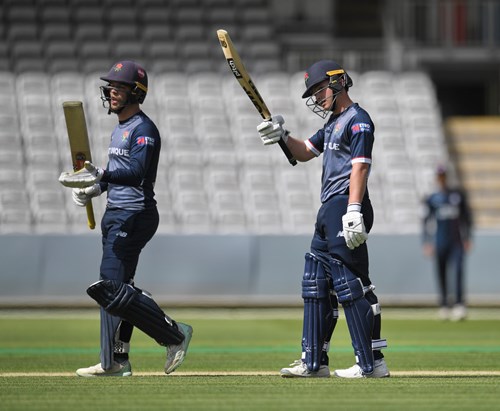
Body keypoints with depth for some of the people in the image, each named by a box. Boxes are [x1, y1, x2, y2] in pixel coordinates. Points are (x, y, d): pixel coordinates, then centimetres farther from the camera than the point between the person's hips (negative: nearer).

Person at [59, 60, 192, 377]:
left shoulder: (143, 129, -13)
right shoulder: (120, 129, 18)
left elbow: (137, 172, -27)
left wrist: (102, 175, -40)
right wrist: (93, 189, 11)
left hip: (134, 216, -10)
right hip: (116, 214, 10)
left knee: (114, 289, -16)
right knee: (112, 288, 10)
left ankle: (175, 335, -7)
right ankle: (115, 362, 15)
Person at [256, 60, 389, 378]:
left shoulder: (358, 120, -9)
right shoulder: (333, 123, 22)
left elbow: (360, 168, -20)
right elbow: (305, 153, 30)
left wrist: (354, 211, -30)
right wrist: (283, 135, 10)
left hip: (346, 206, -11)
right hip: (329, 209, 11)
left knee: (352, 285, -13)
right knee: (316, 283, 11)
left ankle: (372, 363, -13)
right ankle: (314, 362, 15)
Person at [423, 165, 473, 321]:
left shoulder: (458, 194, 10)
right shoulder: (431, 199, 8)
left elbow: (467, 216, 13)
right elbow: (426, 220, 5)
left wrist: (467, 237, 6)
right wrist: (427, 243, -4)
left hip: (457, 241, -1)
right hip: (440, 242, 1)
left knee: (458, 270, -17)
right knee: (441, 274, 2)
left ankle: (459, 305, -24)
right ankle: (444, 306, 13)